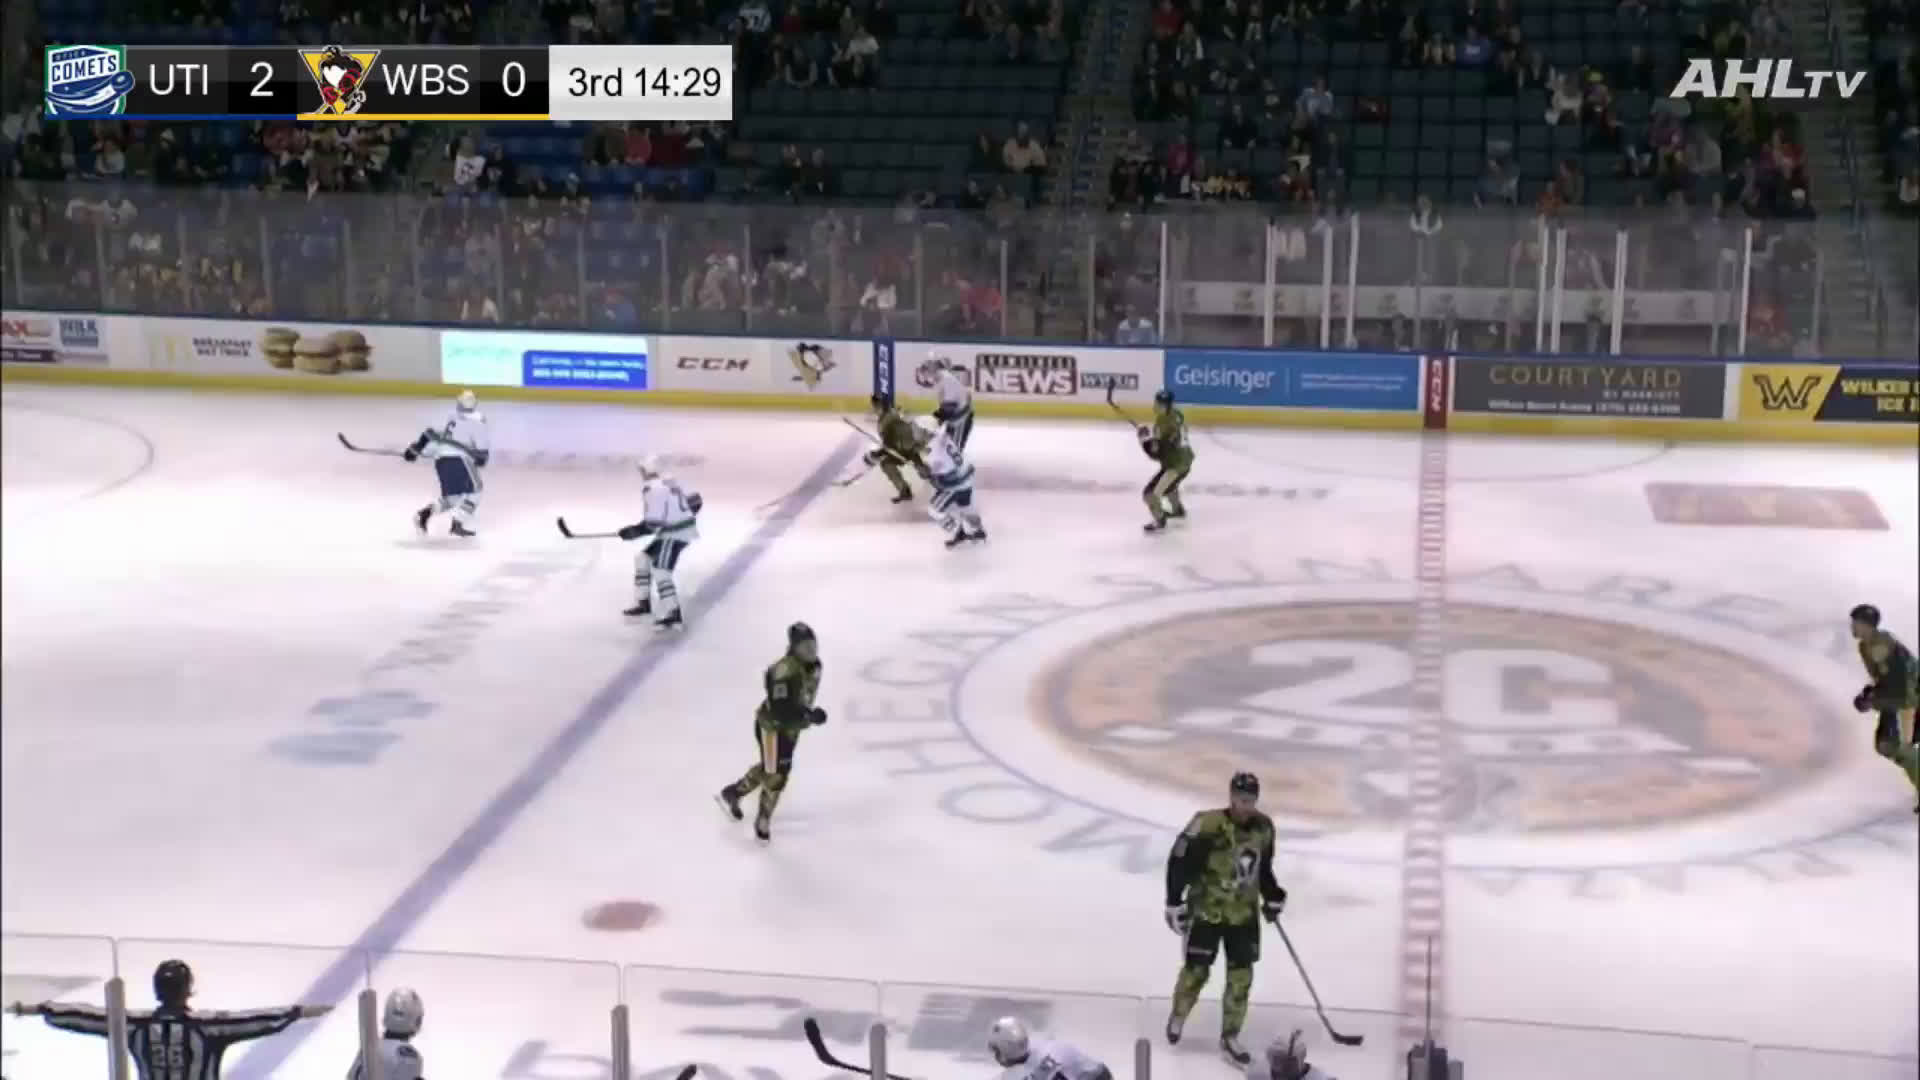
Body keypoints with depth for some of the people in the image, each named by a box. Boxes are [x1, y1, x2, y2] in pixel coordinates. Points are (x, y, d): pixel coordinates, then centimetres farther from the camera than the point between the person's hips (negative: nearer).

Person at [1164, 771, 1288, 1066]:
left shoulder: (1263, 827, -1)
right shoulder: (1208, 825, -21)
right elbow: (1179, 861, -16)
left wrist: (1272, 895, 12)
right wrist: (1175, 902, -15)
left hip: (1244, 914, 5)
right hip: (1206, 911, -5)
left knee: (1241, 976, 4)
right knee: (1196, 971, 5)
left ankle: (1230, 1037, 16)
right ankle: (1178, 1017, 33)